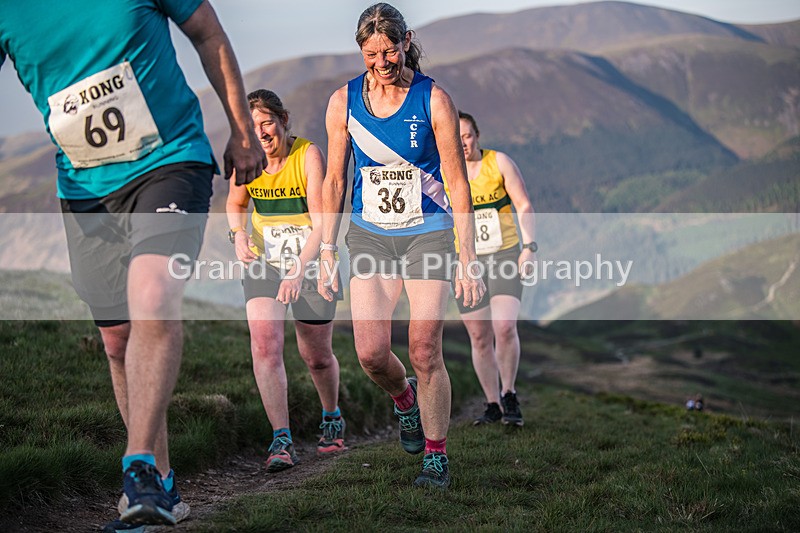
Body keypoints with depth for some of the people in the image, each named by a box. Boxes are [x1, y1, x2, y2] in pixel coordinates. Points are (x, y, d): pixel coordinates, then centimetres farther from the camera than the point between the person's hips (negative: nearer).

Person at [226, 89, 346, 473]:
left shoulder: (309, 155, -17)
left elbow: (322, 222, -22)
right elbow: (235, 203, 17)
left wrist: (299, 269, -35)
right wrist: (238, 234, -4)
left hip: (312, 265, -3)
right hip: (263, 264, 3)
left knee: (317, 357, 9)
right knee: (265, 346, -18)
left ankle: (332, 418, 40)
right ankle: (281, 441, -16)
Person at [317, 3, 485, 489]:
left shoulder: (434, 99, -8)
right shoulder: (344, 102, 0)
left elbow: (458, 182, -5)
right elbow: (335, 181, 6)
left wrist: (468, 257, -9)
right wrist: (327, 252, 3)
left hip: (428, 234, -2)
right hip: (369, 236, 2)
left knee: (425, 350, -8)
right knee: (371, 353, -6)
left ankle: (437, 457, 8)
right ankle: (404, 397, 29)